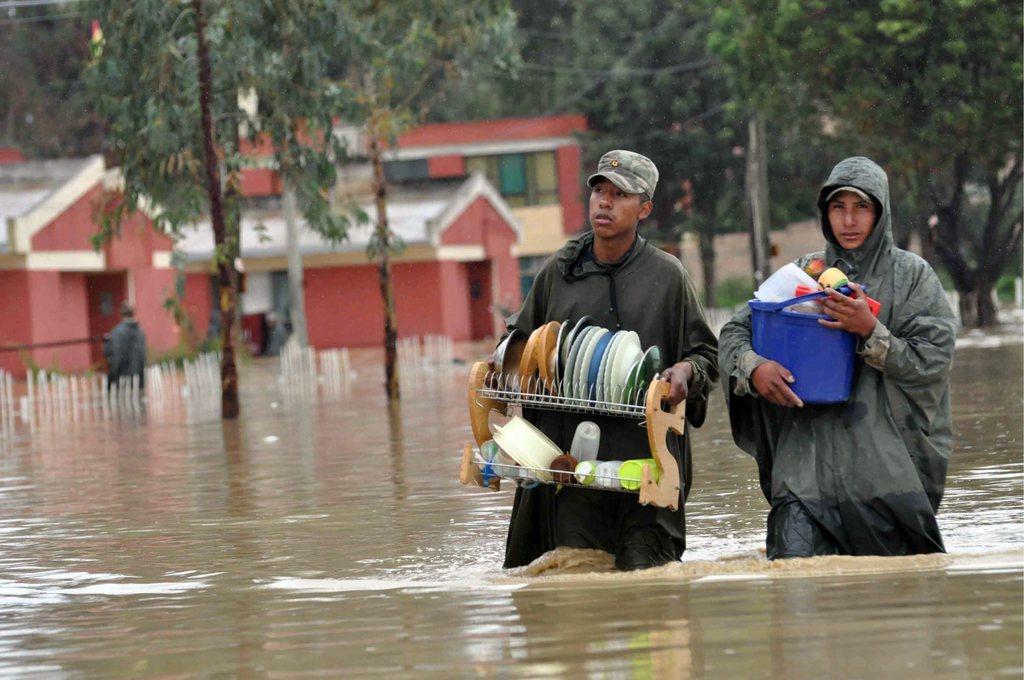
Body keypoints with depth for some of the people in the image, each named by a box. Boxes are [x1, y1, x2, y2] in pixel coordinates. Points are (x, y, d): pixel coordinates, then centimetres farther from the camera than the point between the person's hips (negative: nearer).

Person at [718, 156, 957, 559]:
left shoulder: (911, 275, 7)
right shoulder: (803, 273, 14)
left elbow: (933, 360, -1)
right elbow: (734, 333, 11)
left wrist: (870, 330, -15)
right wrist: (753, 367, -11)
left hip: (887, 462, -1)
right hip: (809, 458, 1)